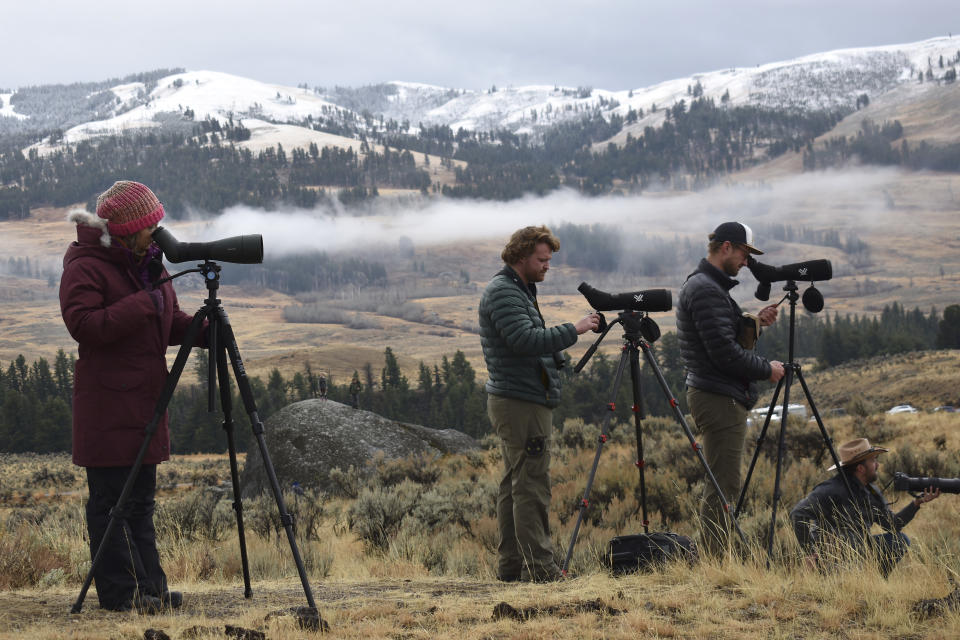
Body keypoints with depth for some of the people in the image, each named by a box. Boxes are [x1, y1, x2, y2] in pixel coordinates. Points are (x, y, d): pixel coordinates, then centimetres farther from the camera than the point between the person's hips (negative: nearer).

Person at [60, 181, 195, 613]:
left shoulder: (147, 263, 15)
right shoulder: (85, 267, -11)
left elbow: (168, 323, 20)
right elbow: (84, 325, -23)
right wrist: (143, 305, -24)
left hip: (145, 397, 9)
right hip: (107, 402, -9)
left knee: (141, 497, 12)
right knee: (111, 499, -5)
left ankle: (149, 587, 16)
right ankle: (121, 591, -1)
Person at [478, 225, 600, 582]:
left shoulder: (520, 290, 20)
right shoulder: (502, 292, -13)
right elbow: (525, 340, -25)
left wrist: (555, 357, 14)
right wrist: (573, 330, -21)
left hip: (515, 403, 11)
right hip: (521, 403, -11)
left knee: (515, 485, 12)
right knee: (531, 486, -11)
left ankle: (511, 565, 15)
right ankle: (539, 567, -12)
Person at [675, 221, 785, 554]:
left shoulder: (709, 286, 17)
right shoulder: (706, 290, -16)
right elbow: (723, 352, -21)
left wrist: (753, 323, 6)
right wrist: (766, 369, -10)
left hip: (722, 398, 11)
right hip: (719, 399, -11)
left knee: (722, 486, 14)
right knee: (723, 487, -10)